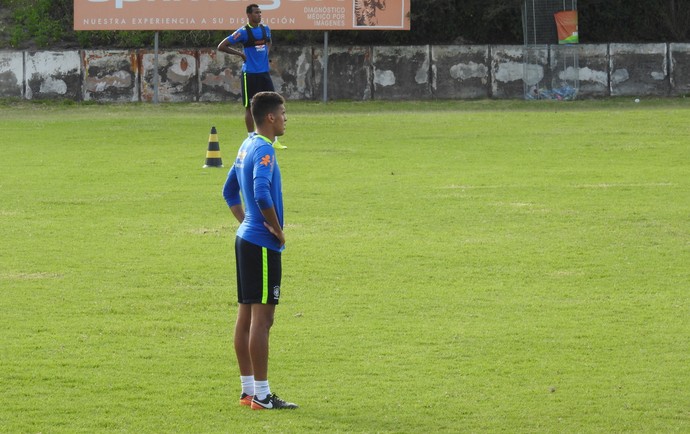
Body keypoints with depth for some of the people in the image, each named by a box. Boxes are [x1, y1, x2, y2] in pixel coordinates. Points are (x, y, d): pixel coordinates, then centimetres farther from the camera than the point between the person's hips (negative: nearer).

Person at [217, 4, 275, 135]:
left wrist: (266, 53, 11)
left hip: (264, 72, 5)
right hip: (250, 74, -5)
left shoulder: (265, 29, 8)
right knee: (250, 106, 1)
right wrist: (240, 54, -9)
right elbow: (221, 46, -9)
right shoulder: (243, 32, -10)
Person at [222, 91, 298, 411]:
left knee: (246, 314, 12)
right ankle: (261, 394, -5)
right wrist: (278, 230, -18)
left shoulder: (247, 146, 13)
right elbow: (262, 195, -30)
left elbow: (230, 191, 25)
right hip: (263, 244, -10)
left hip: (246, 238, 10)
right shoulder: (263, 150, -16)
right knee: (262, 317, -7)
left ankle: (248, 389, 17)